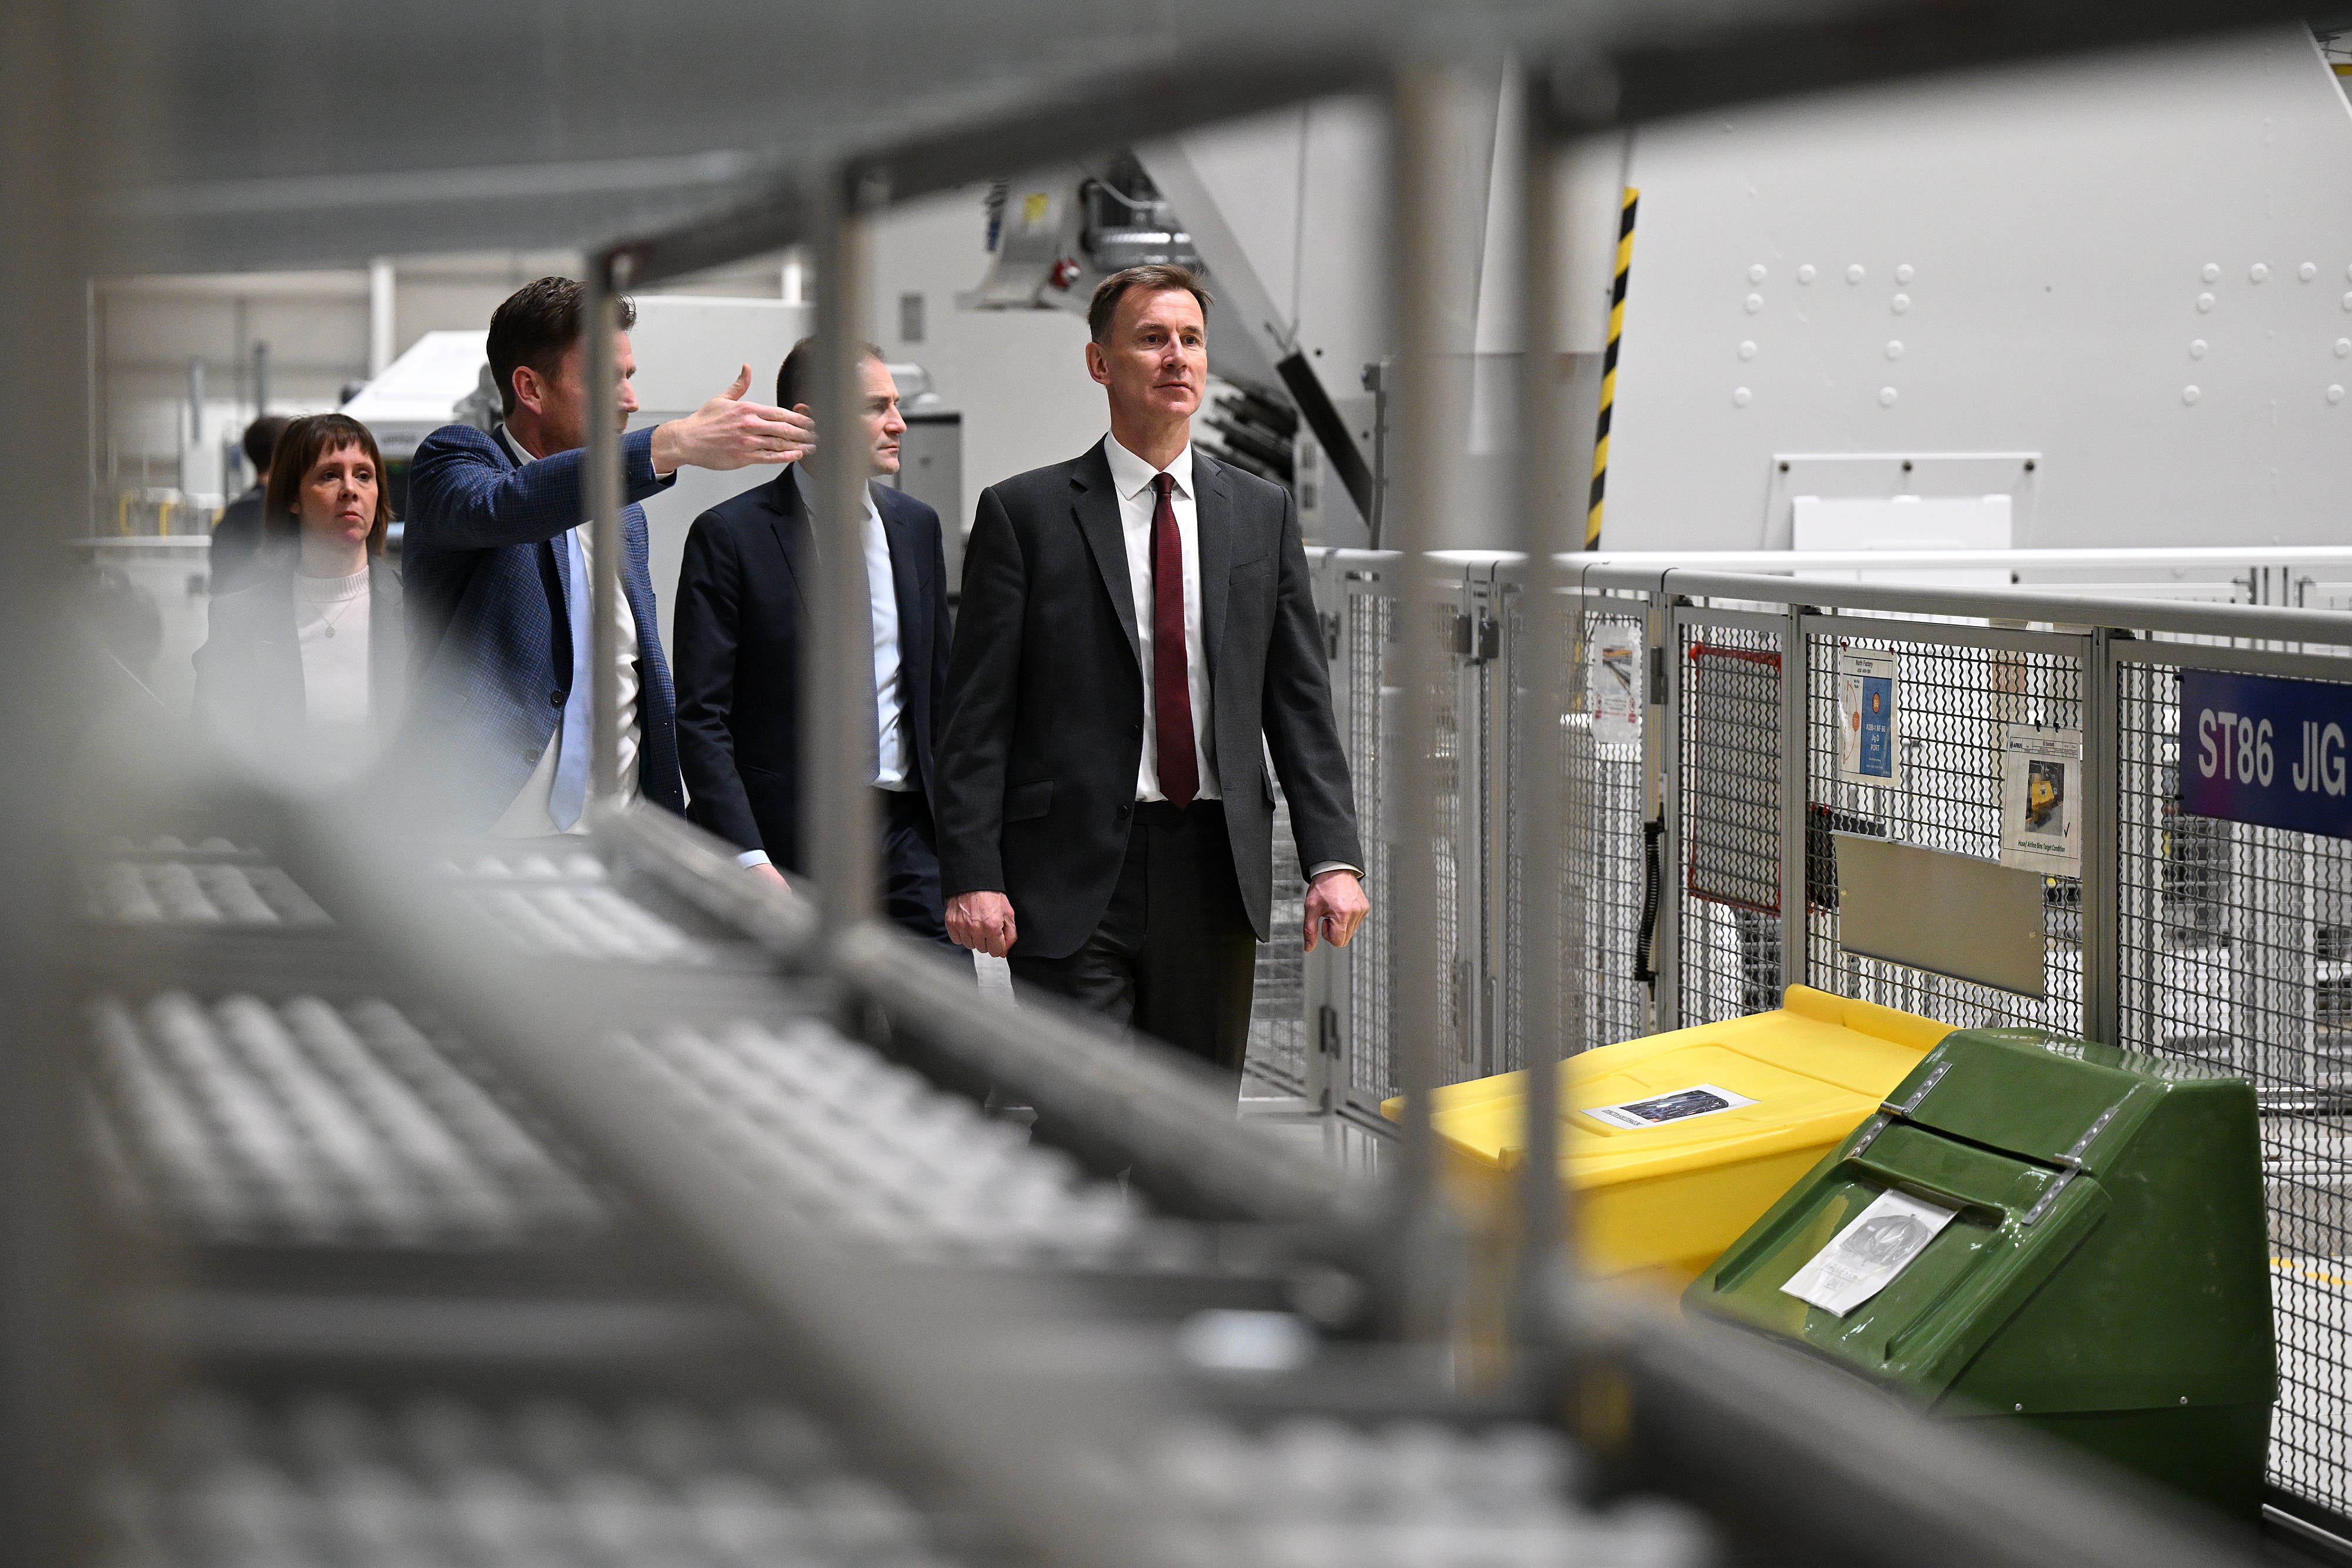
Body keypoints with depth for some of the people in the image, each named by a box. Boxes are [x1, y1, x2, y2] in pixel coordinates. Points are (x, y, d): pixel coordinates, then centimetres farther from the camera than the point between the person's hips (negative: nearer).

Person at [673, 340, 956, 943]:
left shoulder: (917, 524, 12)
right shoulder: (730, 534, -5)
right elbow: (700, 718, -9)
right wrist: (748, 859, -17)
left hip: (907, 827, 5)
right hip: (786, 841, -4)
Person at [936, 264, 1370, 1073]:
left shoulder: (1262, 512, 12)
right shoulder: (1024, 513, 1)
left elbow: (1301, 701, 10)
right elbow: (976, 718, -2)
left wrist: (1333, 858, -1)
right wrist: (972, 877, -11)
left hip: (1216, 875, 4)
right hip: (1074, 880, -4)